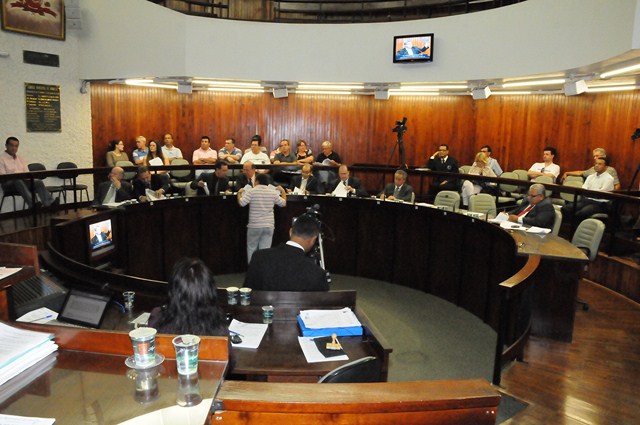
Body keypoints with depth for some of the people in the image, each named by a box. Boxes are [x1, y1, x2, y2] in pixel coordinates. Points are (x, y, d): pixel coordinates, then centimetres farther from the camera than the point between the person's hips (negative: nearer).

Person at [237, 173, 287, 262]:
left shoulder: (251, 191, -7)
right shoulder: (273, 192, 3)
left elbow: (241, 203, -11)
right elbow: (283, 203, 11)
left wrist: (239, 193, 7)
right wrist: (283, 191, 26)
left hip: (254, 226, -2)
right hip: (269, 226, 2)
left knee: (251, 248, 12)